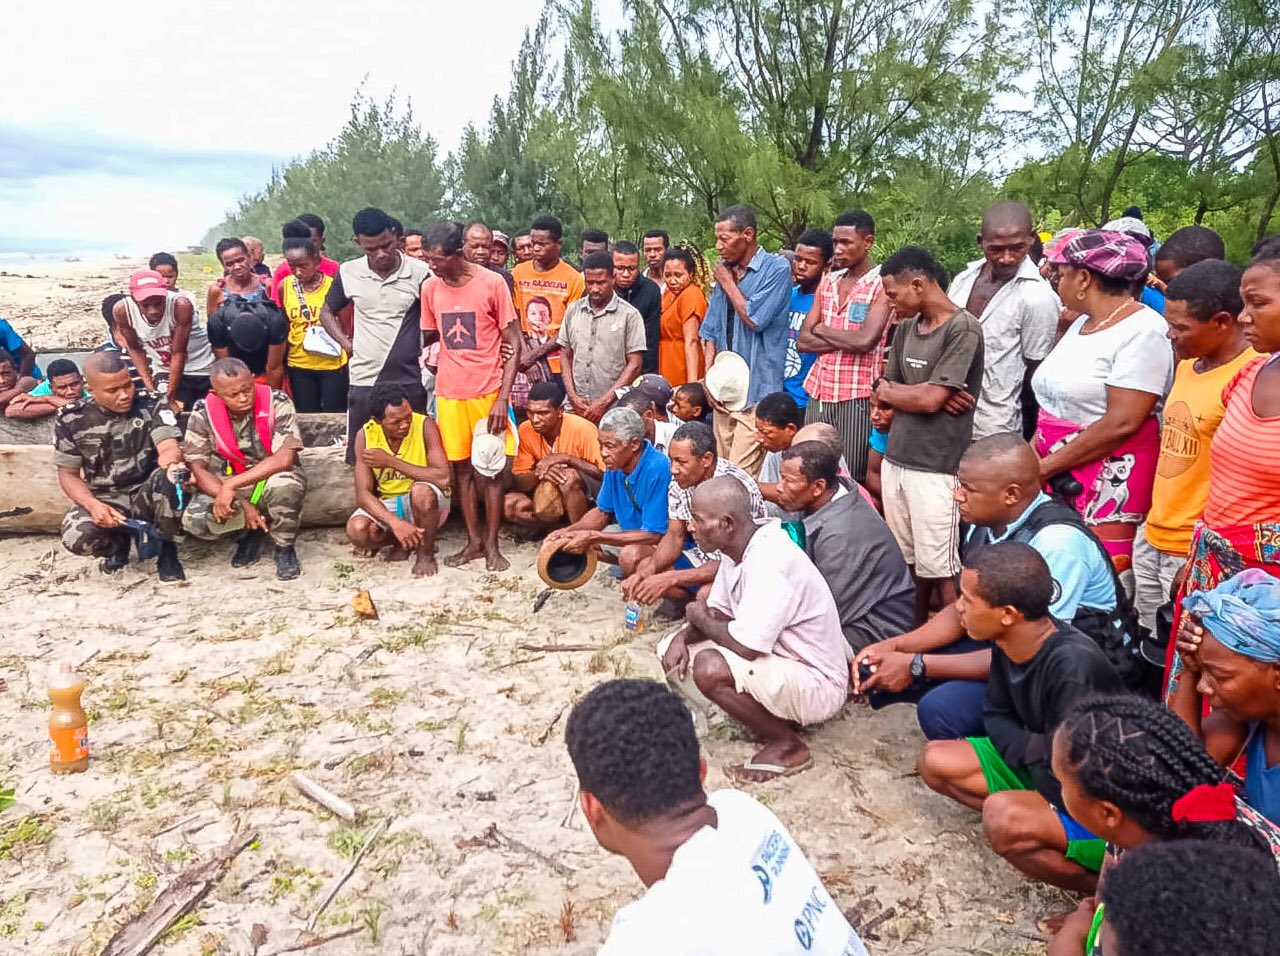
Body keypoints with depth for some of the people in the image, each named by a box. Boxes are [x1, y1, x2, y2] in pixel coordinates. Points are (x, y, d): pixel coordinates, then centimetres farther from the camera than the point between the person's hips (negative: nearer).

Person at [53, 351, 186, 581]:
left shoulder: (150, 404, -9)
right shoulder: (70, 418, -6)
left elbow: (170, 448, -20)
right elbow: (68, 474, 0)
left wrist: (170, 460, -47)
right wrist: (93, 505, -20)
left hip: (147, 495, -1)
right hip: (103, 500, 1)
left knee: (170, 477, -35)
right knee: (76, 538, -31)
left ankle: (165, 547, -8)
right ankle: (119, 543, 9)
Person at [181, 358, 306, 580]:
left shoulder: (277, 402, -19)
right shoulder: (203, 413, -12)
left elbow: (285, 458, -28)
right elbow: (198, 469, -12)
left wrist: (230, 486, -30)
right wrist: (241, 504, -23)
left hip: (272, 478, -2)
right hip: (224, 485, 3)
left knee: (286, 485, -38)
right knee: (194, 521, -25)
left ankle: (284, 547, -8)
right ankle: (249, 531, 8)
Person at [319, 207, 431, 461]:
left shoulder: (419, 272, -5)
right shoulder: (348, 272, 2)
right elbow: (327, 311, 18)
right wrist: (346, 343, 6)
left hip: (410, 380, -1)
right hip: (364, 380, 2)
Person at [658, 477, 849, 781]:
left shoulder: (769, 561, -29)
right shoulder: (737, 549, 0)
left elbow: (747, 646, -34)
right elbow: (718, 613, 10)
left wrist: (700, 618, -15)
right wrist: (684, 635, -11)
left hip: (817, 685, -10)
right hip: (781, 661, 10)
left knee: (710, 667, -32)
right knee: (673, 649, 6)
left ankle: (788, 746, -6)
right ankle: (773, 716, 10)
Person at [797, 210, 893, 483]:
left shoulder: (883, 283, -6)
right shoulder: (828, 282, 12)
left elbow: (865, 340, -20)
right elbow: (803, 341, 5)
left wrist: (822, 330, -4)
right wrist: (846, 340, -9)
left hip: (857, 397, -6)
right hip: (818, 391, 6)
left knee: (853, 478, 2)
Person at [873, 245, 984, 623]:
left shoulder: (963, 330, -11)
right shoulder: (906, 329, 12)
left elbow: (930, 399, -17)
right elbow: (882, 390, 11)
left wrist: (890, 390, 2)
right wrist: (916, 393, -9)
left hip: (936, 468, -7)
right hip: (896, 460, 7)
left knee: (940, 571, -1)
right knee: (907, 563, 13)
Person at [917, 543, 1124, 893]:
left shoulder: (1073, 668, -33)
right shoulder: (1007, 641, -10)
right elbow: (996, 716, 5)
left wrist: (1036, 757, -9)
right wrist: (1035, 747, -15)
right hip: (1042, 769, 8)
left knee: (1002, 816, -33)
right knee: (935, 761, -3)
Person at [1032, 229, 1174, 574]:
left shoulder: (1143, 331, -12)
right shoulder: (1081, 323, 15)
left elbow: (1121, 424, -19)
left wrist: (1044, 467, -14)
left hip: (1111, 482, -7)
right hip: (1057, 475, 7)